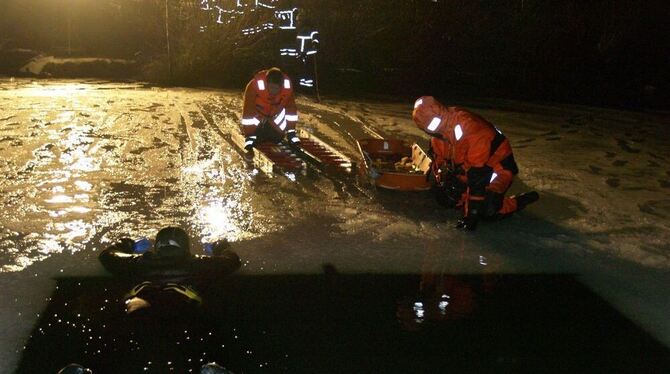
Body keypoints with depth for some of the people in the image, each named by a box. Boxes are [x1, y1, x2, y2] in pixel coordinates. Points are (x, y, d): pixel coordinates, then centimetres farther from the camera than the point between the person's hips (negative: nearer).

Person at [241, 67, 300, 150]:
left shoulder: (287, 85, -28)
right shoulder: (255, 85, -38)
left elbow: (291, 107, -14)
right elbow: (248, 110, -33)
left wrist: (291, 131, -13)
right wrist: (249, 135, -31)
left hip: (276, 113, 2)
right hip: (258, 113, -2)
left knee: (278, 138, -4)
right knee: (256, 138, -12)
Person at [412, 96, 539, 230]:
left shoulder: (470, 130, -36)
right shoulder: (439, 130, -12)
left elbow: (477, 177, -35)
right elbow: (439, 159, 6)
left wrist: (472, 215, -32)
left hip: (498, 167, -8)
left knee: (487, 211, -24)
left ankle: (521, 201, 0)